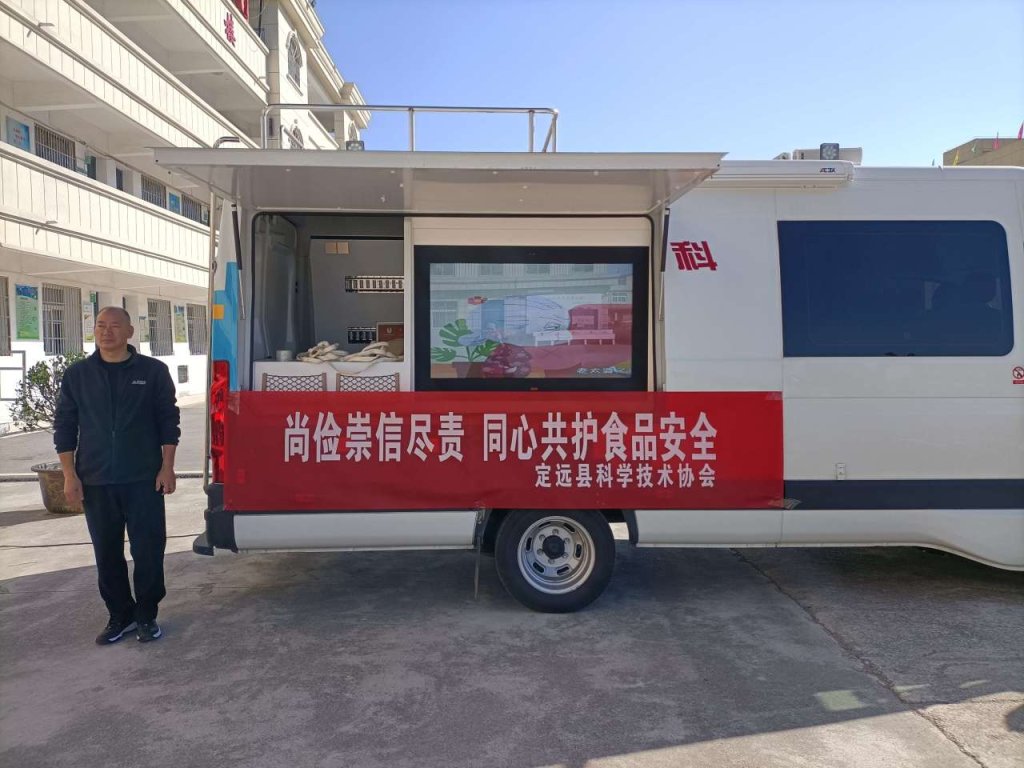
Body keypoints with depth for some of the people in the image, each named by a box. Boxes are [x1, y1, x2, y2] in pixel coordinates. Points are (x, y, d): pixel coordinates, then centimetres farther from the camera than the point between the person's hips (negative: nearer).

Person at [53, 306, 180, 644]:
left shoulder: (153, 371, 0)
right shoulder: (76, 374, 5)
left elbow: (168, 420, 1)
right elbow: (64, 426, 7)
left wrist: (167, 467, -5)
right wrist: (70, 474, 0)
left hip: (144, 479, -2)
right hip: (95, 481, 2)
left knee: (148, 550, 2)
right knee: (107, 553, 10)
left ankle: (146, 615, 18)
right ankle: (120, 615, 25)